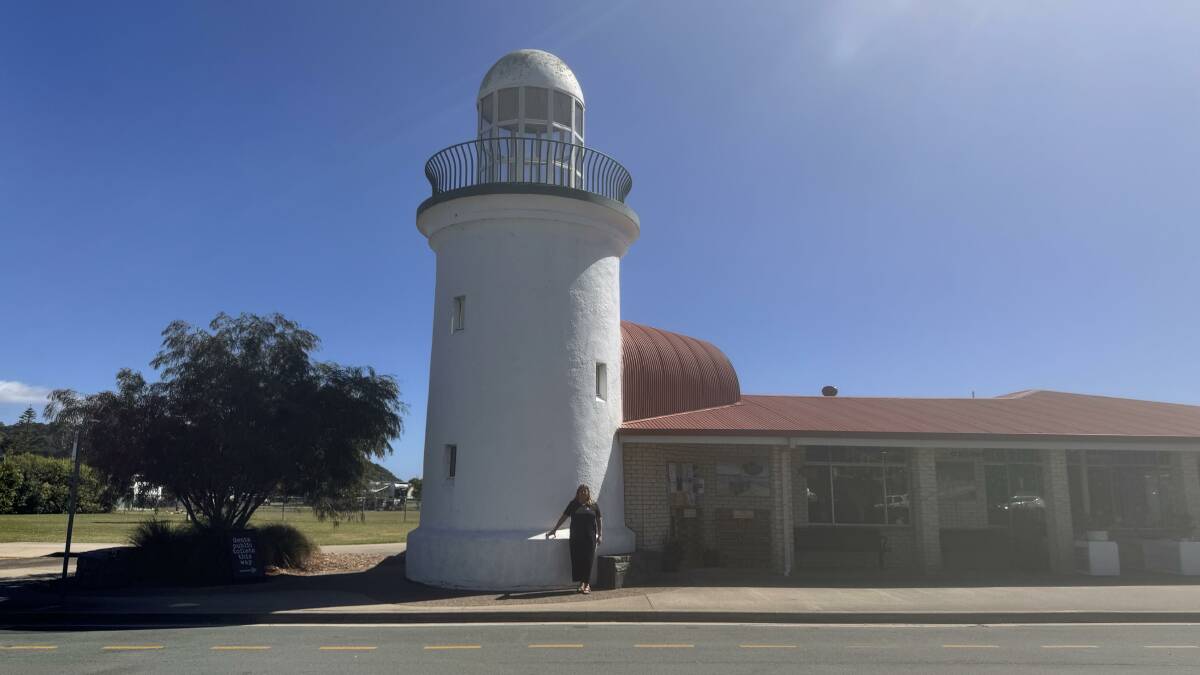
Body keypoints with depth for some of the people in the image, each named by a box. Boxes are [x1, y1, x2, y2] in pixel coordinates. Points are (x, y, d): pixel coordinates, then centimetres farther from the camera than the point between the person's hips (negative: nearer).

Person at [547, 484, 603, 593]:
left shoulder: (594, 505, 7)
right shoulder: (573, 504, 8)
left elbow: (599, 521, 11)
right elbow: (563, 517, 10)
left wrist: (600, 535, 4)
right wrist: (554, 530, 8)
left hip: (590, 538, -1)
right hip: (576, 538, 1)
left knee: (588, 560, -2)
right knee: (577, 560, -3)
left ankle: (587, 584, 7)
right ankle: (582, 583, 8)